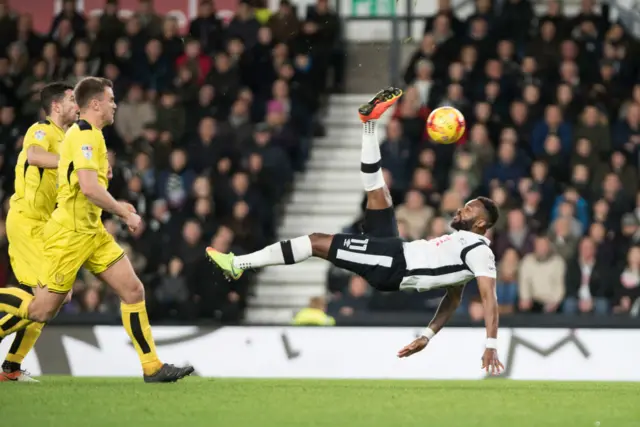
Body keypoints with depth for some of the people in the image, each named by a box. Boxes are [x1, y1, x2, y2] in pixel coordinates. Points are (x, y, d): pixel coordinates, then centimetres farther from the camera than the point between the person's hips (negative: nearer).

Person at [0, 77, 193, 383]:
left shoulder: (85, 135, 16)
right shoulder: (86, 136, -16)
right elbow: (89, 187, -27)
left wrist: (115, 207, 20)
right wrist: (125, 213, -17)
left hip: (91, 232, 10)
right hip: (69, 234, -10)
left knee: (133, 291, 0)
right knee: (42, 310, -6)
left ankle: (152, 368, -1)